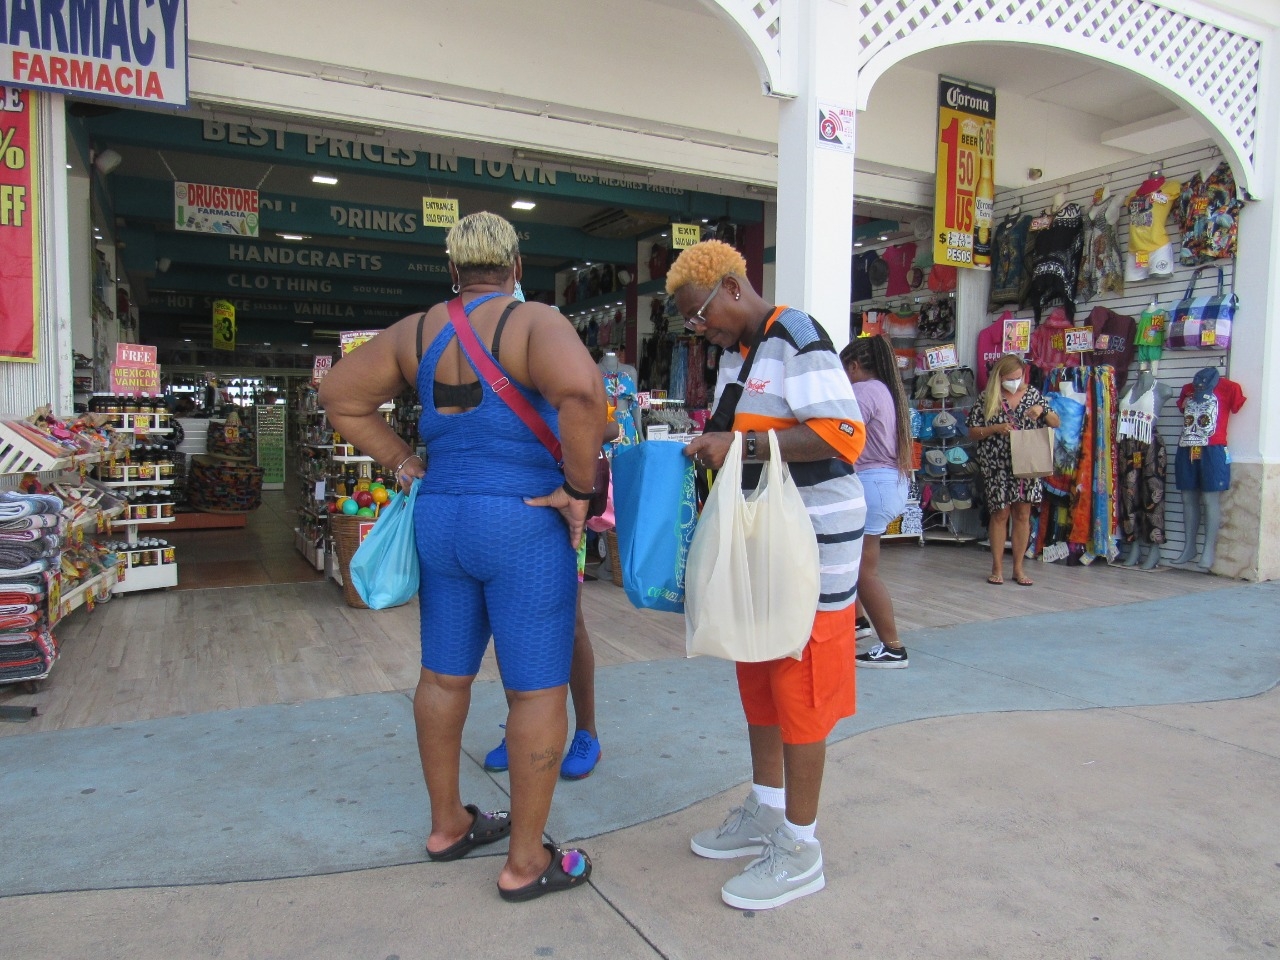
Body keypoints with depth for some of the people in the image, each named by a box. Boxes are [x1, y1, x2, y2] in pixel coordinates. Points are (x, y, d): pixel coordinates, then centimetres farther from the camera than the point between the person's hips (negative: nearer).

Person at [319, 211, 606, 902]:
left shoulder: (416, 332, 7)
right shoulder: (534, 323, -11)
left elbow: (339, 394, 13)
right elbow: (579, 390, -31)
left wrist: (402, 463, 12)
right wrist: (578, 489, -19)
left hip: (439, 519, 7)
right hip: (522, 526, -6)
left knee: (443, 676, 18)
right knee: (538, 689, 5)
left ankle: (447, 825, 37)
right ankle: (525, 863, 16)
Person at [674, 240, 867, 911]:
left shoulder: (797, 339, -15)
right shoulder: (735, 353, 13)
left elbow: (843, 434, -25)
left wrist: (744, 444, -27)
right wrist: (716, 445, 4)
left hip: (812, 540, -9)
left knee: (799, 686, -1)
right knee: (758, 675, 17)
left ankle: (800, 849, 13)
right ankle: (766, 809, 33)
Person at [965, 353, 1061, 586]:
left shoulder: (1033, 394, 6)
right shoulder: (986, 399, -1)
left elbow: (1055, 423, 8)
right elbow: (972, 432, -1)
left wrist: (1043, 411, -12)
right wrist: (996, 429, -17)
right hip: (997, 465, -2)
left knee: (1023, 514, 5)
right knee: (1000, 514, 2)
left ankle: (1018, 568, 15)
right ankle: (997, 567, 13)